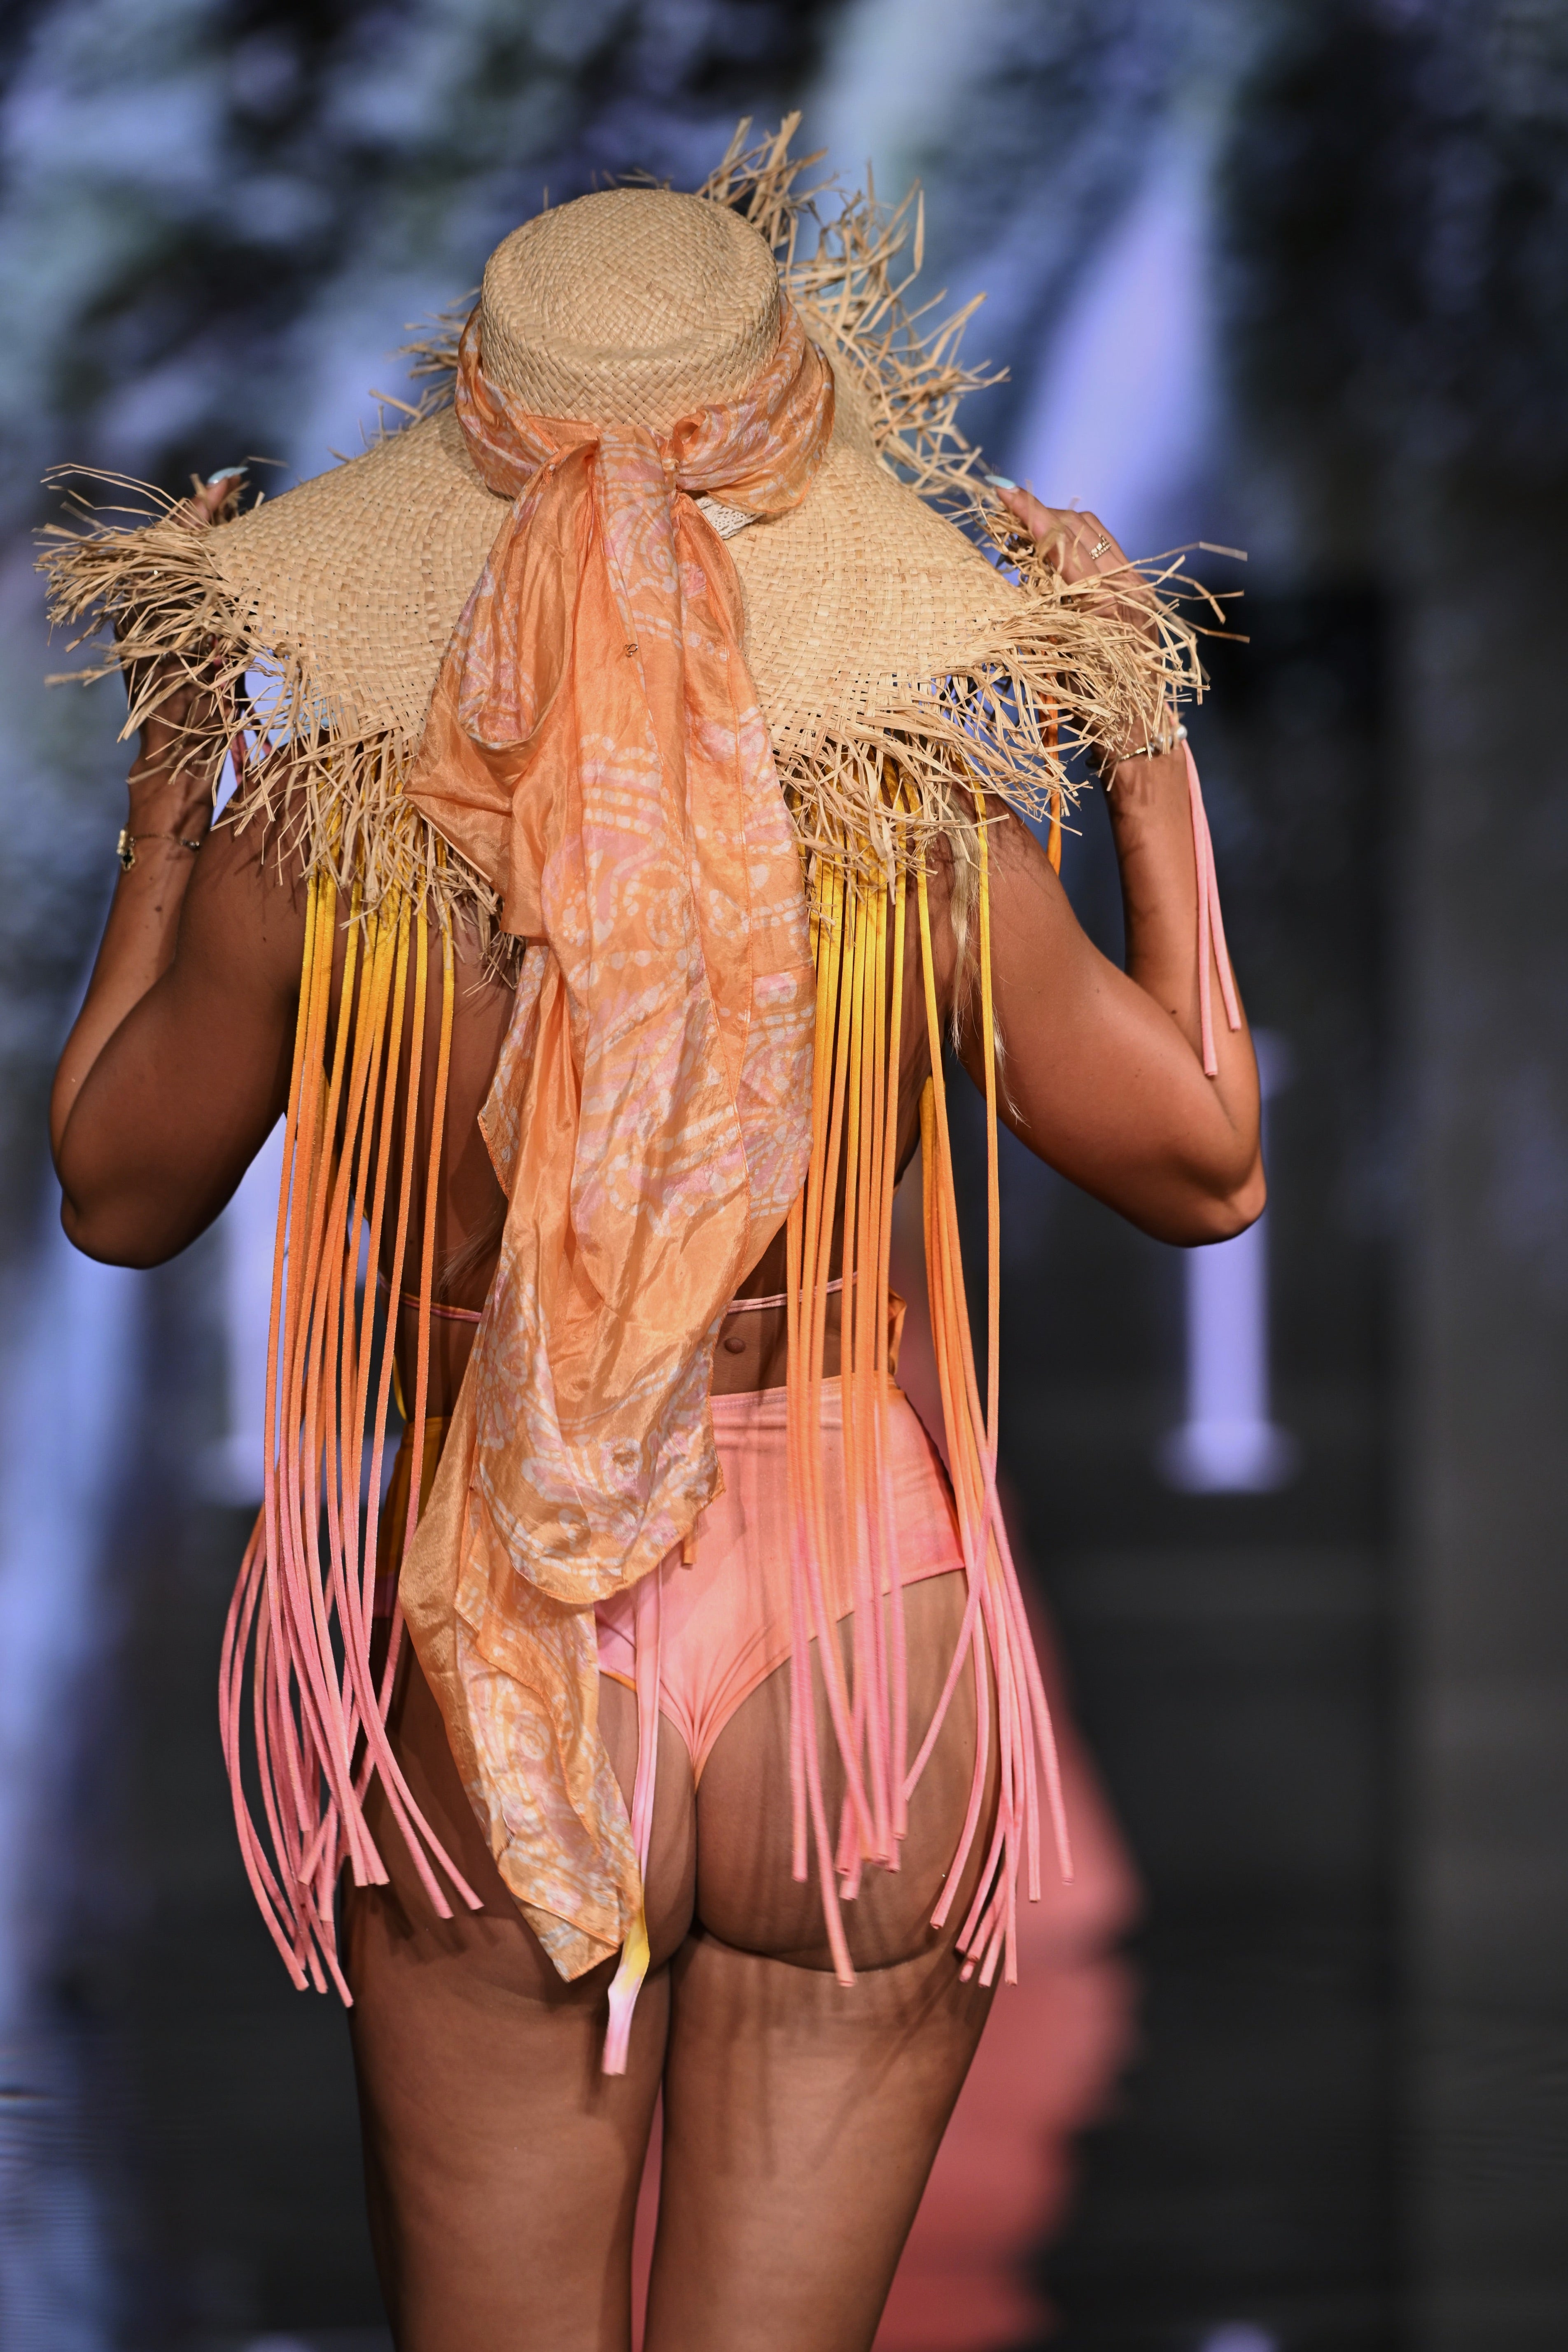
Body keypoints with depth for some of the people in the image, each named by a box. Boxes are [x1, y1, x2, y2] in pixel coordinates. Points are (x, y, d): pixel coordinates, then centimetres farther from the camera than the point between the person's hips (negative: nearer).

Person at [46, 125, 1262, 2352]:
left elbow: (112, 1193, 5)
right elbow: (1212, 1169, 1)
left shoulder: (308, 845, -14)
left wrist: (165, 782, 13)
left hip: (478, 1687, 1)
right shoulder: (925, 843, -15)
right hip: (857, 1653, -1)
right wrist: (1153, 755, 8)